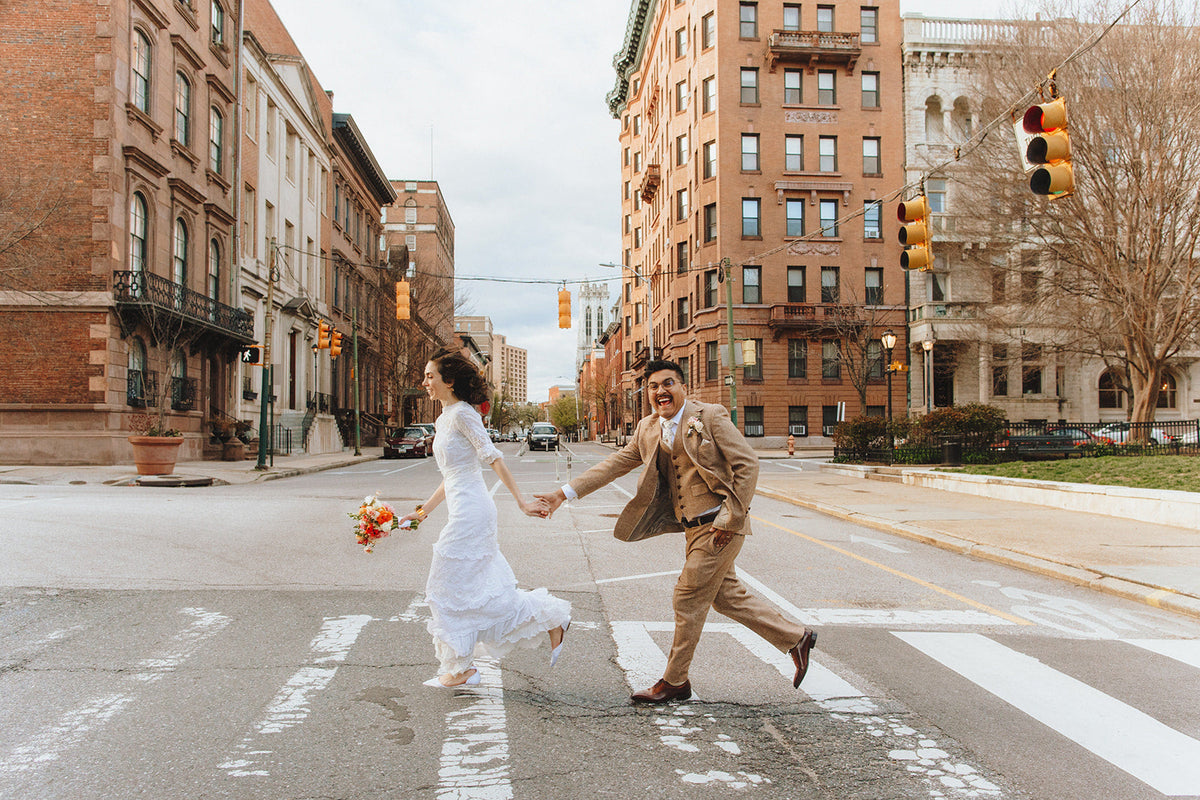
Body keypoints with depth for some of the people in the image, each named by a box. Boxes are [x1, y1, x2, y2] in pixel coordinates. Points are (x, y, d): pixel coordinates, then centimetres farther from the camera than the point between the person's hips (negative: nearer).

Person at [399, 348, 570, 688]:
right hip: (462, 510, 9)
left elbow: (494, 458, -18)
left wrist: (521, 501, -21)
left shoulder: (462, 414, -12)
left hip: (470, 511, -9)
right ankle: (553, 617, 19)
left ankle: (460, 669, 11)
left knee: (451, 586, -1)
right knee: (483, 587, 12)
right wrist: (424, 510, 23)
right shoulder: (446, 418, 16)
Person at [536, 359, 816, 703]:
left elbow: (747, 465, -11)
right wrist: (564, 494, 5)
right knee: (726, 595, 14)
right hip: (693, 528, 7)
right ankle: (796, 638, 29)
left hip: (720, 526, -7)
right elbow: (614, 465, 11)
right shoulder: (647, 429, 9)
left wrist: (729, 519, -15)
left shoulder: (710, 416, -10)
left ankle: (675, 681, 15)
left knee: (688, 599, -2)